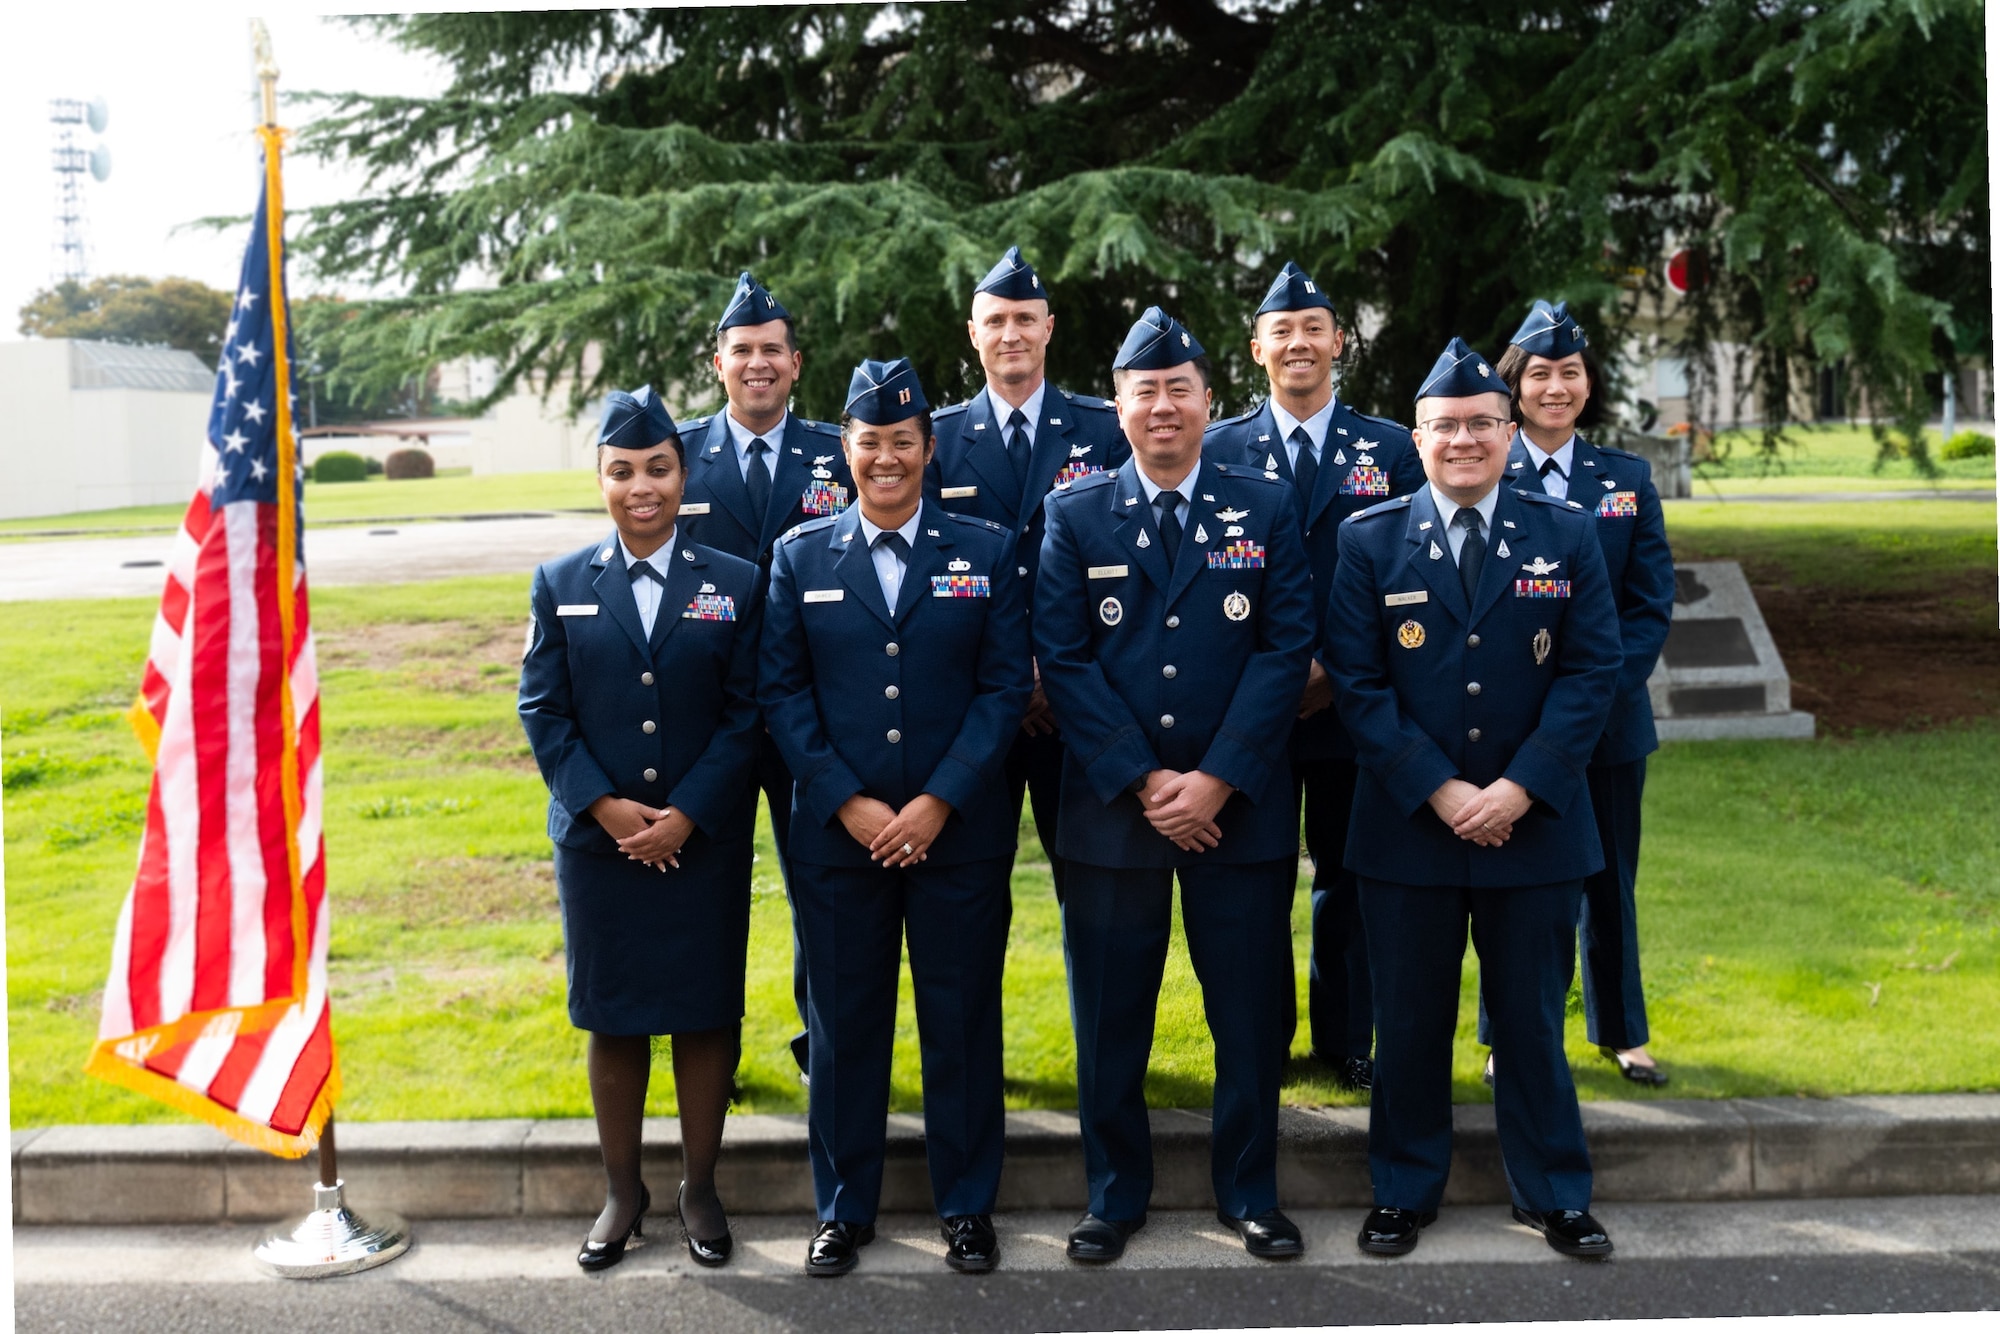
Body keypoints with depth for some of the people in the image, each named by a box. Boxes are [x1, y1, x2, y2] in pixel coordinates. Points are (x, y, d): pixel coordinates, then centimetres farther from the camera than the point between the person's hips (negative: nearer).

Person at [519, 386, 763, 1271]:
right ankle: (622, 1190, 24)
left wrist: (686, 815, -12)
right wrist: (603, 804, -10)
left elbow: (745, 714, -3)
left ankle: (700, 1189, 22)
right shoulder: (561, 585, 5)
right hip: (597, 837, 1)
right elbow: (542, 710, 1)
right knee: (611, 1016, 9)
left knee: (705, 1013, 6)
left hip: (705, 842, -1)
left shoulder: (734, 584, 1)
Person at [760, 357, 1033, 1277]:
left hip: (960, 832, -1)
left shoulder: (987, 552, 3)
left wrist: (937, 801, -11)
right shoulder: (800, 556, 6)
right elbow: (782, 692, 1)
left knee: (962, 1023, 7)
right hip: (837, 834, 1)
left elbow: (1006, 685, -3)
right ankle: (843, 1209, 25)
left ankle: (967, 1205, 23)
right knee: (843, 1024, 9)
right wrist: (848, 803, -10)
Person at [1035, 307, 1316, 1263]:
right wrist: (1142, 780, -11)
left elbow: (1286, 647, -3)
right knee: (1110, 1017, 8)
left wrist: (1217, 778, -12)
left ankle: (1250, 1195, 25)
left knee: (1251, 1014, 7)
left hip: (1242, 805, 0)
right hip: (1109, 805, 0)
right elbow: (1063, 659, -2)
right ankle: (1114, 1196, 24)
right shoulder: (1074, 516, 5)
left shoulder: (1267, 507, 5)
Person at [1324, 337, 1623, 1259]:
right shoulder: (1368, 541, 1)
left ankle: (1553, 1195, 27)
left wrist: (1520, 787, -12)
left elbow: (1592, 669, -2)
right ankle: (1404, 1192, 25)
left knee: (1532, 1017, 11)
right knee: (1410, 1020, 10)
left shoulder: (1565, 534, 3)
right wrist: (1437, 790, -13)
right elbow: (1358, 683, -4)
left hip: (1535, 825, 1)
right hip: (1407, 826, 0)